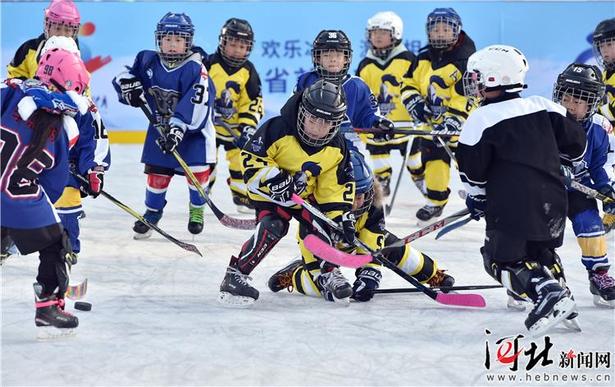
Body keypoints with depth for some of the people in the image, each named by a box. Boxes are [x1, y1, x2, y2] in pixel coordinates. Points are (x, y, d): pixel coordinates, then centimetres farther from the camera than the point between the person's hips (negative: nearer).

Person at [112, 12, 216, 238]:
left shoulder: (195, 69, -21)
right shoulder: (148, 61, -4)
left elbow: (194, 104, -29)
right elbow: (125, 75, 10)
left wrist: (178, 128, -37)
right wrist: (128, 85, -14)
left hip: (193, 128, -4)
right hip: (160, 126, 4)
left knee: (197, 170, -6)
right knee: (157, 171, 4)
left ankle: (197, 210, 20)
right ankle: (152, 213, 21)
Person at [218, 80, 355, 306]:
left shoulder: (336, 149, -10)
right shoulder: (277, 130, -26)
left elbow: (337, 185, -3)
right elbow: (251, 158, -22)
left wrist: (343, 215, -14)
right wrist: (277, 180, -33)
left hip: (306, 194, 5)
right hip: (269, 193, -5)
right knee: (272, 227, -29)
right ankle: (236, 275, -23)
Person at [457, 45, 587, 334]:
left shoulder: (480, 120, -8)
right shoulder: (543, 107, 6)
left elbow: (473, 173, -3)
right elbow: (575, 141, 11)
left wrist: (476, 200, 15)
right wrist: (574, 163, 33)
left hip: (511, 206, -6)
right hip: (553, 201, 6)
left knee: (501, 258, 3)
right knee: (540, 248, 27)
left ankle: (548, 293, -18)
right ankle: (557, 294, 13)